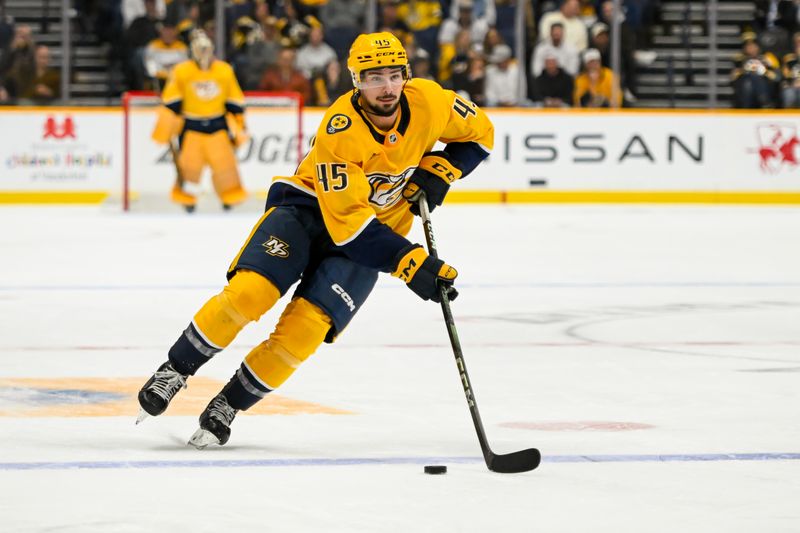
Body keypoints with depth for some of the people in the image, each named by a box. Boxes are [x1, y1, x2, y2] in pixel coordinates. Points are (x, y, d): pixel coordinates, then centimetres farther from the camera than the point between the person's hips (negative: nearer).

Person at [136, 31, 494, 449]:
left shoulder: (428, 101, -15)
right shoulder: (339, 132, -27)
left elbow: (479, 132, 6)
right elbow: (347, 223, -30)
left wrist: (437, 172, -11)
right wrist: (411, 264, -36)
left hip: (374, 230, 3)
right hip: (309, 208, -3)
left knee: (305, 328, -17)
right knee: (248, 292, -24)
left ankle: (229, 405, 1)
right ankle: (175, 371, -2)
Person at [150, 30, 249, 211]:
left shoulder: (225, 71, 2)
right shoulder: (181, 72, -6)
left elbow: (235, 102, 8)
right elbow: (171, 104, -4)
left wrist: (239, 128, 8)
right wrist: (163, 130, -7)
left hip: (218, 124, 2)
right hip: (191, 126, -2)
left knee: (224, 161, -5)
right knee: (189, 163, -6)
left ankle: (231, 196, 9)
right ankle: (186, 199, 10)